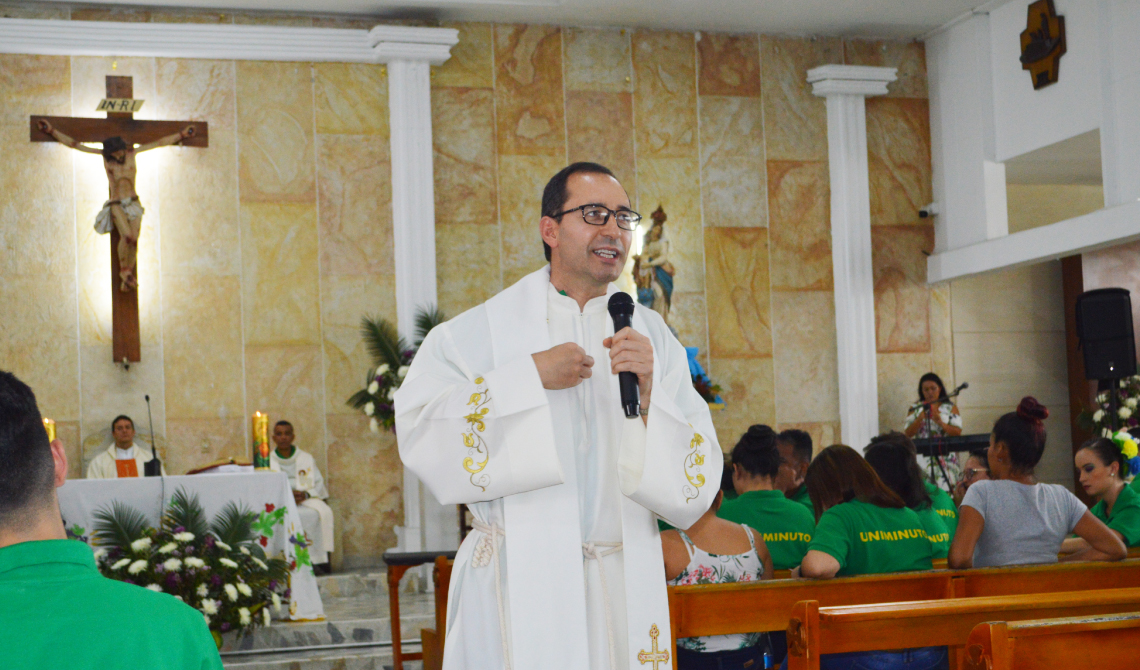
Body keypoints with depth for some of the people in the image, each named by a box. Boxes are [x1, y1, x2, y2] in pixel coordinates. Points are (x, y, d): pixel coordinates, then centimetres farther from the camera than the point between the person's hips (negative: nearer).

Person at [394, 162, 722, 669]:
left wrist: (647, 392, -14)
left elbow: (698, 482, 1)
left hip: (624, 585, 3)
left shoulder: (652, 337, 6)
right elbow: (418, 432, -13)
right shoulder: (485, 329, 0)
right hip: (520, 587, -2)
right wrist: (530, 376, -14)